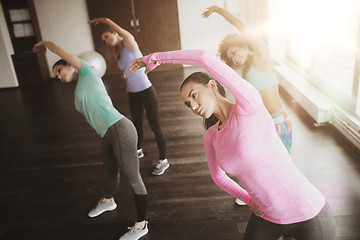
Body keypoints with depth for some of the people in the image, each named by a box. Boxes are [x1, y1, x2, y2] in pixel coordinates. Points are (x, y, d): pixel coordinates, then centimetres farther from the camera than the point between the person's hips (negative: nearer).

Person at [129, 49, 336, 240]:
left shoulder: (250, 104, -19)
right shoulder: (211, 137, 0)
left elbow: (205, 58, -30)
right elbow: (218, 175, 17)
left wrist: (156, 58, -18)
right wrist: (249, 200, 5)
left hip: (309, 215, -5)